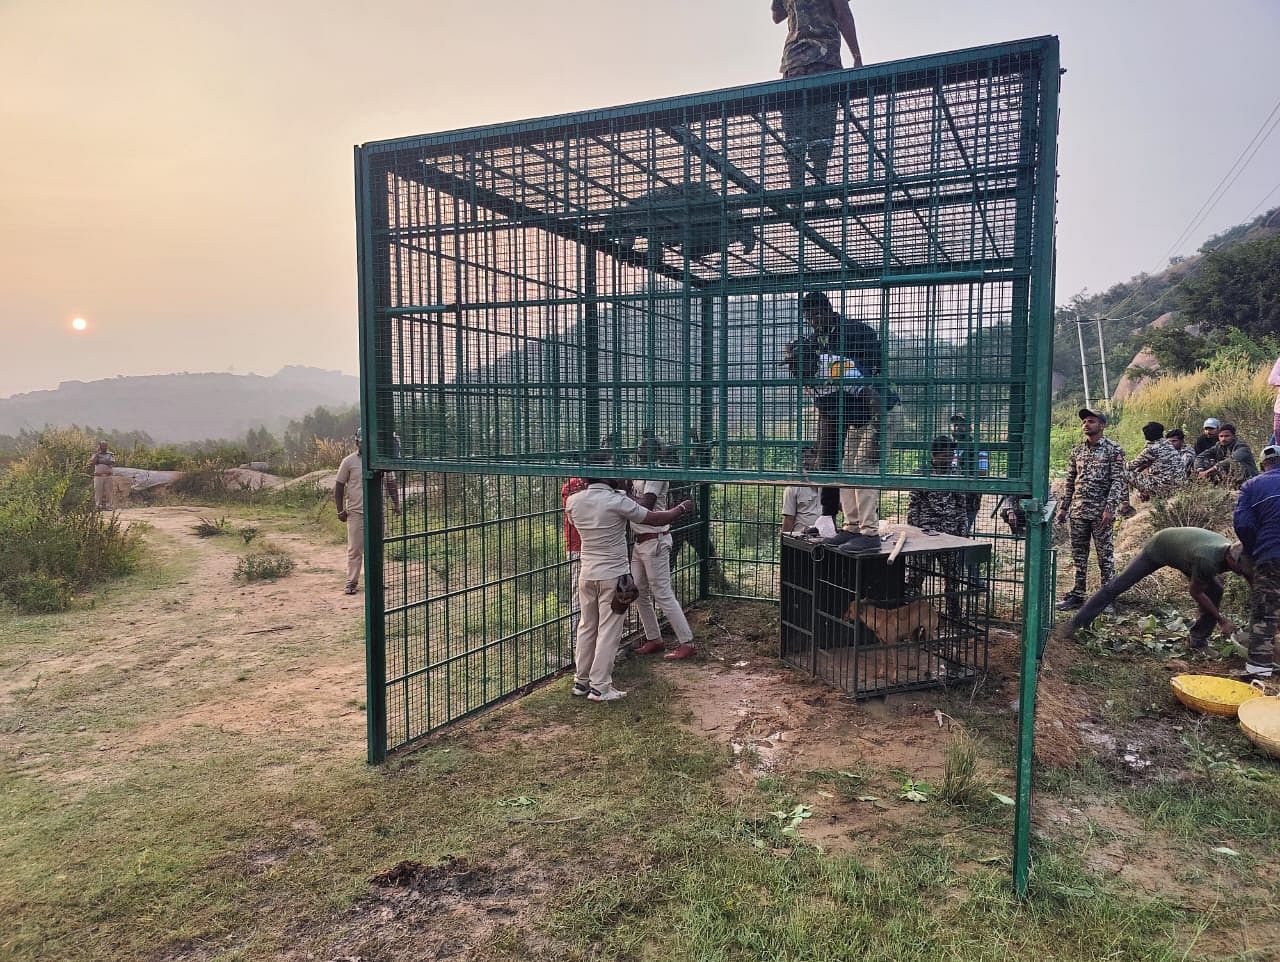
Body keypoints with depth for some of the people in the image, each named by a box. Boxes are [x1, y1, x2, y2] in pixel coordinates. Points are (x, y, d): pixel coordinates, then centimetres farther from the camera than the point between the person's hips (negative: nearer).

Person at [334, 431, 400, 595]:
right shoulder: (349, 461, -2)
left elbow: (391, 483, 14)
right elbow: (339, 486, 2)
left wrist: (395, 503, 4)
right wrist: (340, 510, -2)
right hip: (356, 512, -3)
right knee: (354, 548, -1)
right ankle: (351, 582, 5)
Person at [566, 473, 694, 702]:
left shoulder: (573, 501, -3)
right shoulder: (616, 501, -18)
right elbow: (655, 519, -12)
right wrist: (682, 509, 6)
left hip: (587, 574, 5)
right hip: (613, 575, -5)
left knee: (586, 627, 17)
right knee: (609, 631, 3)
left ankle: (581, 681, 25)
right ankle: (600, 687, 7)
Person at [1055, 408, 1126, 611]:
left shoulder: (1113, 450, -4)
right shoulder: (1077, 450, 11)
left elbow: (1118, 481, -10)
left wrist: (1110, 508, -18)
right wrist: (1063, 507, 10)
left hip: (1101, 512, -5)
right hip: (1078, 511, 5)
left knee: (1105, 554, 2)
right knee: (1078, 554, 9)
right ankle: (1077, 595, 17)